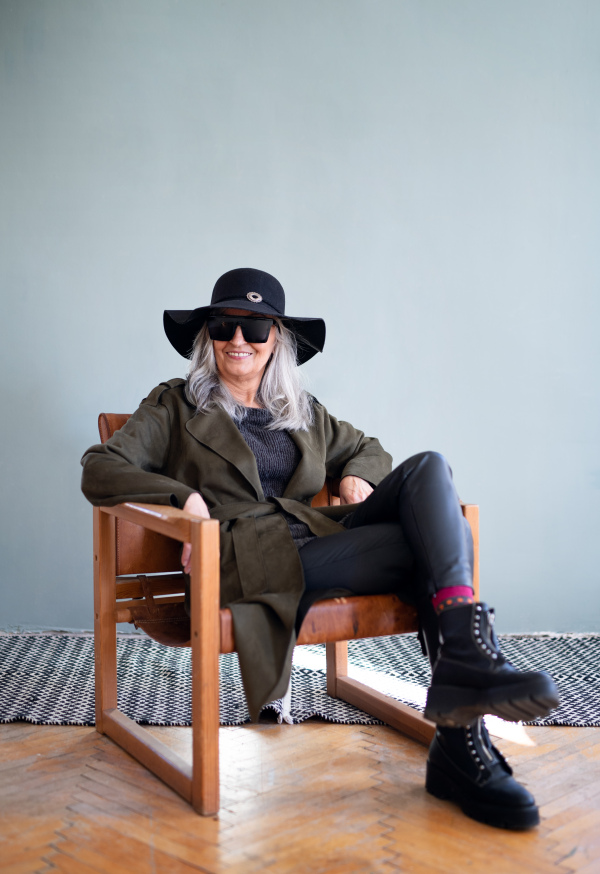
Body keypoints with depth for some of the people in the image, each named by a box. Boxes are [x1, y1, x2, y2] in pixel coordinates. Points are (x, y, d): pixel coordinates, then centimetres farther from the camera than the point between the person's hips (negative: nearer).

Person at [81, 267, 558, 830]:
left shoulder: (302, 411, 28)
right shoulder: (176, 405, 14)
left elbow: (366, 448, 39)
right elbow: (99, 470, 2)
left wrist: (358, 475, 13)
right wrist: (185, 495, -15)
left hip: (320, 540, 5)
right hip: (248, 561, -5)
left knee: (429, 467, -21)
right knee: (437, 542, -21)